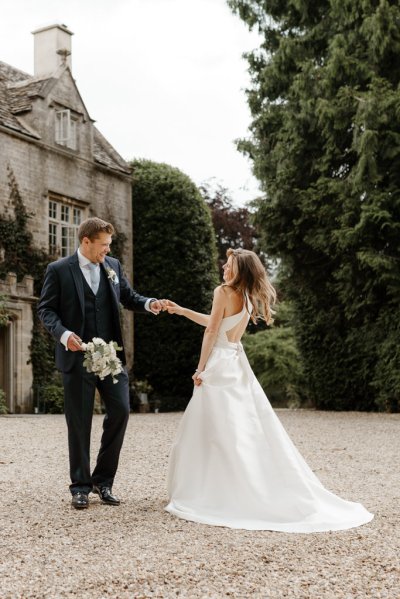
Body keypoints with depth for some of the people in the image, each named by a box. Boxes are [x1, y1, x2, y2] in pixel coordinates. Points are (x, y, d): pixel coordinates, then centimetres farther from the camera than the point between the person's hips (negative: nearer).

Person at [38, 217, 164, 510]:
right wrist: (63, 333, -20)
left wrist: (149, 304, -4)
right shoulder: (59, 270, -3)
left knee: (120, 410, -3)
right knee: (79, 421, 4)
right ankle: (81, 486, 17)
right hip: (77, 356, -3)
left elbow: (128, 297, 17)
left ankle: (103, 480, 13)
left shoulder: (113, 266, 9)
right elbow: (46, 309, -3)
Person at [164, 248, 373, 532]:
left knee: (218, 432, -3)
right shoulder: (248, 298, 12)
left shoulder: (224, 291, -12)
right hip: (237, 364, 8)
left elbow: (211, 332, -13)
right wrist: (181, 310, 27)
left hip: (219, 365, -8)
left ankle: (209, 496, 2)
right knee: (248, 429, 10)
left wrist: (200, 369, -7)